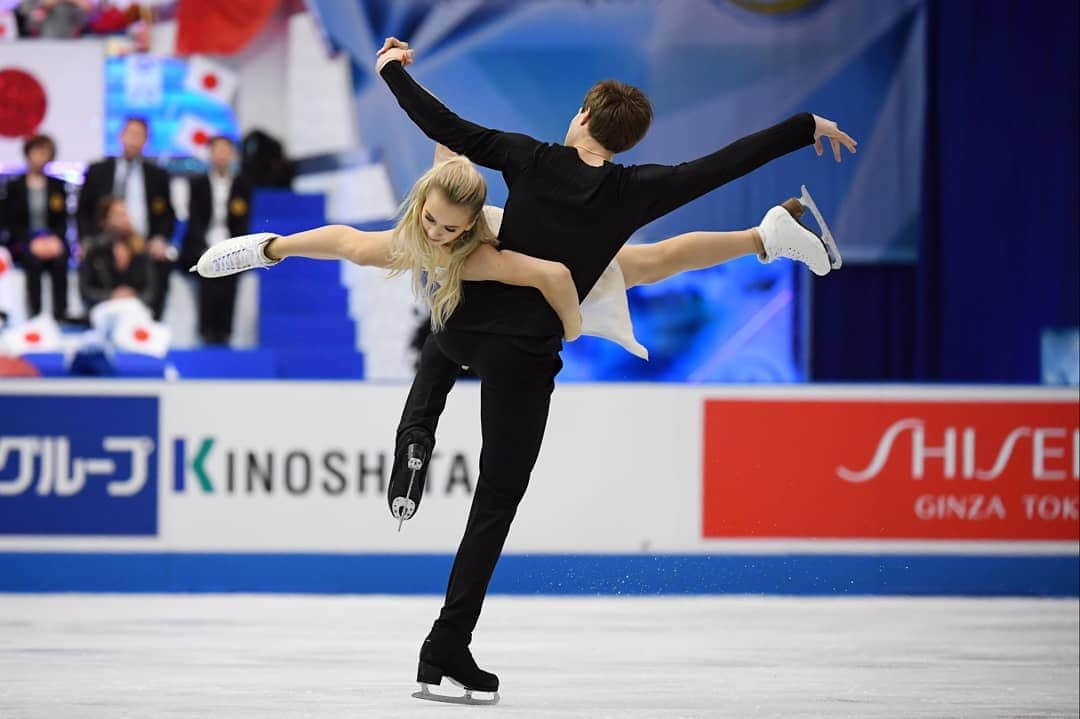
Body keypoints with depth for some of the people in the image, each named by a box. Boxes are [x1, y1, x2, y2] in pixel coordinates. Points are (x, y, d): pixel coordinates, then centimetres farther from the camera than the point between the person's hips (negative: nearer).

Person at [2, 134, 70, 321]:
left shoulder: (57, 186, 14)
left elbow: (63, 220, 10)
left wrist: (56, 239, -10)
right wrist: (32, 242, -13)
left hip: (53, 240, 1)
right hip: (24, 242, -1)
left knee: (60, 260, -32)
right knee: (34, 261, -34)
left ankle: (60, 314, -34)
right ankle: (35, 317, -36)